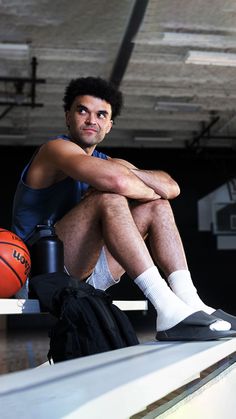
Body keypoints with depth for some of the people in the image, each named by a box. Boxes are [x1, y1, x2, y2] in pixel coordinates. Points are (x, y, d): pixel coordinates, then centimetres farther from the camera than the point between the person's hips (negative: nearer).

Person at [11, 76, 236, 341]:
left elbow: (171, 187, 1)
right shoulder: (56, 149, -8)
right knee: (110, 200, -28)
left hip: (86, 275, 8)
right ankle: (168, 311, -37)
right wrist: (151, 191, -9)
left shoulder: (107, 162, 16)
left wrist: (127, 171, -14)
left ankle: (189, 301, -18)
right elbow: (117, 182, -29)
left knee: (157, 207, 1)